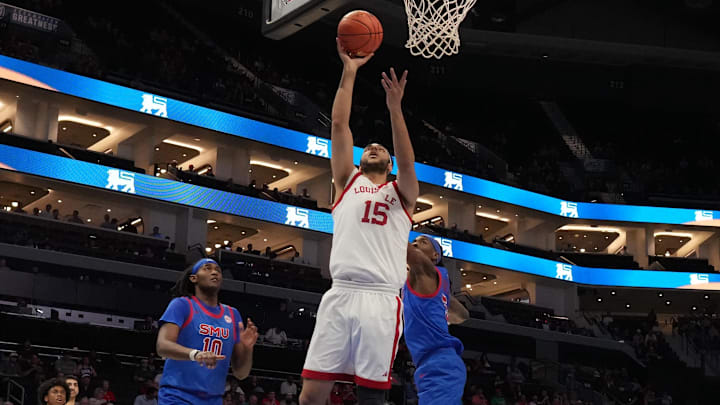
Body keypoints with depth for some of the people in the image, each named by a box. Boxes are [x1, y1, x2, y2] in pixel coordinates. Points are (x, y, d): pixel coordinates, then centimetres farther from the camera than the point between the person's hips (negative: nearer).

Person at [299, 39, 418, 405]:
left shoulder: (401, 193, 18)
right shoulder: (347, 182, 20)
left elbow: (407, 162, -3)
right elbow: (339, 125, 12)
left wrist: (395, 108, -13)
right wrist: (349, 73, 9)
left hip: (381, 301, 0)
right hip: (340, 295, 1)